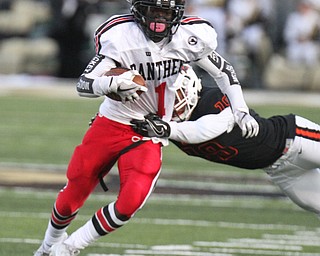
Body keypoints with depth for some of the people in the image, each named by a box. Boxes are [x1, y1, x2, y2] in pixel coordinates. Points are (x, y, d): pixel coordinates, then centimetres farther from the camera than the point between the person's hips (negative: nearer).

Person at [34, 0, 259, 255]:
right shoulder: (121, 37, -21)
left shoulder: (190, 37, -13)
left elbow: (223, 71, 6)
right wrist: (112, 83, -44)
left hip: (149, 137, 1)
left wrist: (240, 110, 0)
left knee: (129, 204, -20)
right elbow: (83, 84, -23)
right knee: (72, 196, 9)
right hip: (111, 125, -1)